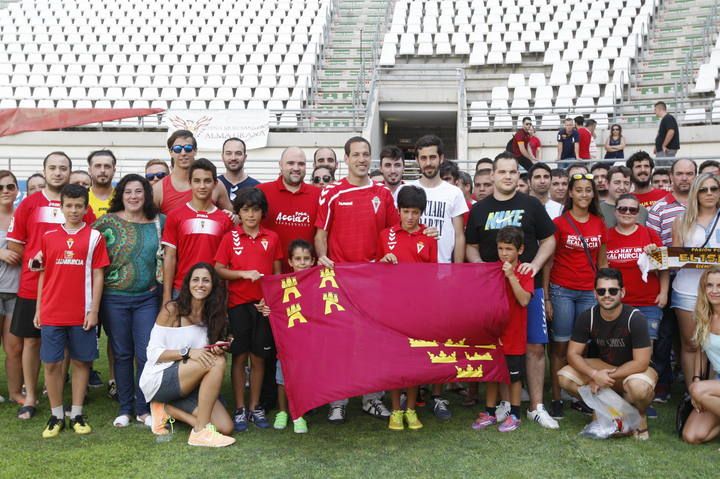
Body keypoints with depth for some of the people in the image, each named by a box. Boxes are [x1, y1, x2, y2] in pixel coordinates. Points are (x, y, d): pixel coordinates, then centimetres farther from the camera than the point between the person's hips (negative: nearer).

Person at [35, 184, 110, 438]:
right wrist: (38, 309, 8)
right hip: (51, 313, 2)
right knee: (51, 363, 4)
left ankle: (76, 414, 18)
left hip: (82, 313, -1)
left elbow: (97, 275, -1)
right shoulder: (49, 236, 7)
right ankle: (56, 415, 17)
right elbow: (43, 274, 11)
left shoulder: (94, 237, 1)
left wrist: (94, 310, -5)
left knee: (81, 362, 6)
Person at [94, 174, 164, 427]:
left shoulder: (159, 222, 4)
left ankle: (143, 408, 16)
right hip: (114, 299, -1)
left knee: (146, 354, 1)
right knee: (122, 354, 9)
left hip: (147, 298, 1)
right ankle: (125, 408, 22)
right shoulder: (107, 222, -2)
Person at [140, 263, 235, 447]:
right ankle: (201, 431, -22)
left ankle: (168, 409, 5)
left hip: (188, 385, 6)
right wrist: (187, 352, -26)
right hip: (158, 379, -6)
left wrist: (217, 352, -11)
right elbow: (153, 353, -11)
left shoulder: (212, 315, 8)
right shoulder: (172, 310, -8)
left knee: (225, 428, -13)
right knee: (217, 362, -30)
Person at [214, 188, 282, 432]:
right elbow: (218, 270, -2)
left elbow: (277, 273, 8)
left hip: (264, 304, 2)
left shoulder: (272, 238, 5)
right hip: (238, 304, -1)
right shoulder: (230, 238, 1)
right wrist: (244, 273, -16)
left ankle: (255, 407, 20)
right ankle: (239, 409, 13)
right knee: (239, 356, 3)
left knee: (258, 357, 7)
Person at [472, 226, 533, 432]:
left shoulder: (524, 272, -6)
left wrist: (511, 276, -24)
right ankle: (490, 412, 24)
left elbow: (524, 300, -19)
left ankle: (514, 414, 21)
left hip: (514, 334, -3)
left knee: (514, 375, 8)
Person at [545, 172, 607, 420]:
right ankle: (556, 399, 7)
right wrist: (546, 297, -7)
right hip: (561, 290, -3)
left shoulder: (599, 223, 9)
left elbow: (602, 262, 14)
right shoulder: (559, 223, -3)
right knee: (560, 346, 1)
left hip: (589, 292, 3)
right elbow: (548, 261, -2)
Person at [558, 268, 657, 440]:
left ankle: (639, 414, -2)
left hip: (633, 369, -4)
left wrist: (606, 376, -22)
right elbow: (573, 353, -11)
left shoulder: (635, 318, -23)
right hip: (603, 366, 4)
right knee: (565, 377, -20)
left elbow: (641, 363, -24)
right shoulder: (587, 318, -13)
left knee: (638, 387, -40)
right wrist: (595, 375, -29)